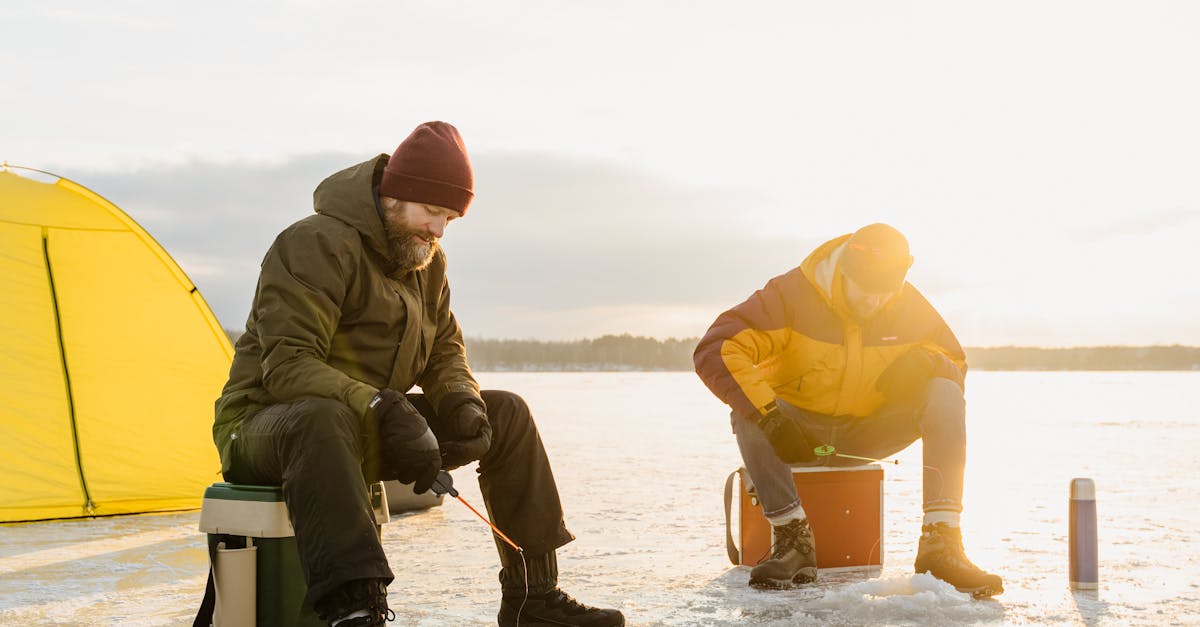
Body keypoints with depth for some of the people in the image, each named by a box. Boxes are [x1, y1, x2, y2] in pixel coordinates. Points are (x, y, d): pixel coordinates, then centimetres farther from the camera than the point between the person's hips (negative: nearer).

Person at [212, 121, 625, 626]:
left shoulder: (427, 262, 8)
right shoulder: (317, 244, -20)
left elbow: (445, 352, 14)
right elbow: (288, 367, -28)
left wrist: (463, 402, -10)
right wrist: (383, 409, -39)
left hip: (368, 433, 8)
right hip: (268, 426, -8)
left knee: (506, 414, 1)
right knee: (323, 420, -44)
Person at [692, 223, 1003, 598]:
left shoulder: (909, 306, -6)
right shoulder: (793, 293, -19)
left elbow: (956, 363, 6)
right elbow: (715, 350, -27)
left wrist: (924, 362, -20)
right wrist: (769, 414, -38)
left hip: (867, 435, 3)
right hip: (800, 431, -3)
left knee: (946, 395, -20)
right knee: (748, 408, -34)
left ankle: (940, 545, -26)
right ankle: (793, 539, -26)